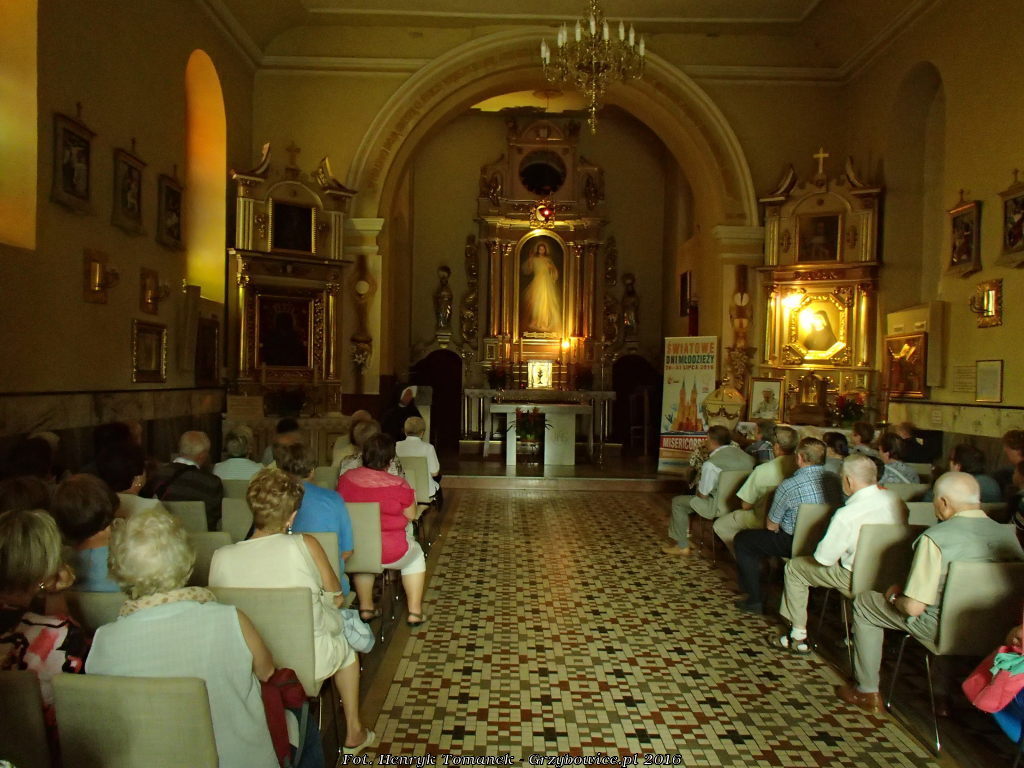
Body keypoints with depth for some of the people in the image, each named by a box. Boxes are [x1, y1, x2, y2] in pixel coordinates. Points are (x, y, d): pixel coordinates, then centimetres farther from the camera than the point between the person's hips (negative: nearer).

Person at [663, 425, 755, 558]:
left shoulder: (711, 464, -22)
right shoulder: (745, 455, 0)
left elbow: (703, 495, -14)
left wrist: (699, 488, 10)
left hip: (721, 507, -8)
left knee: (678, 502, 10)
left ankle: (682, 547, 17)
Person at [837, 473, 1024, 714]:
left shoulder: (936, 537, -23)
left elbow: (913, 607, -22)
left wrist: (894, 597, 1)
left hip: (942, 627, -6)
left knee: (864, 602, 12)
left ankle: (867, 692, 21)